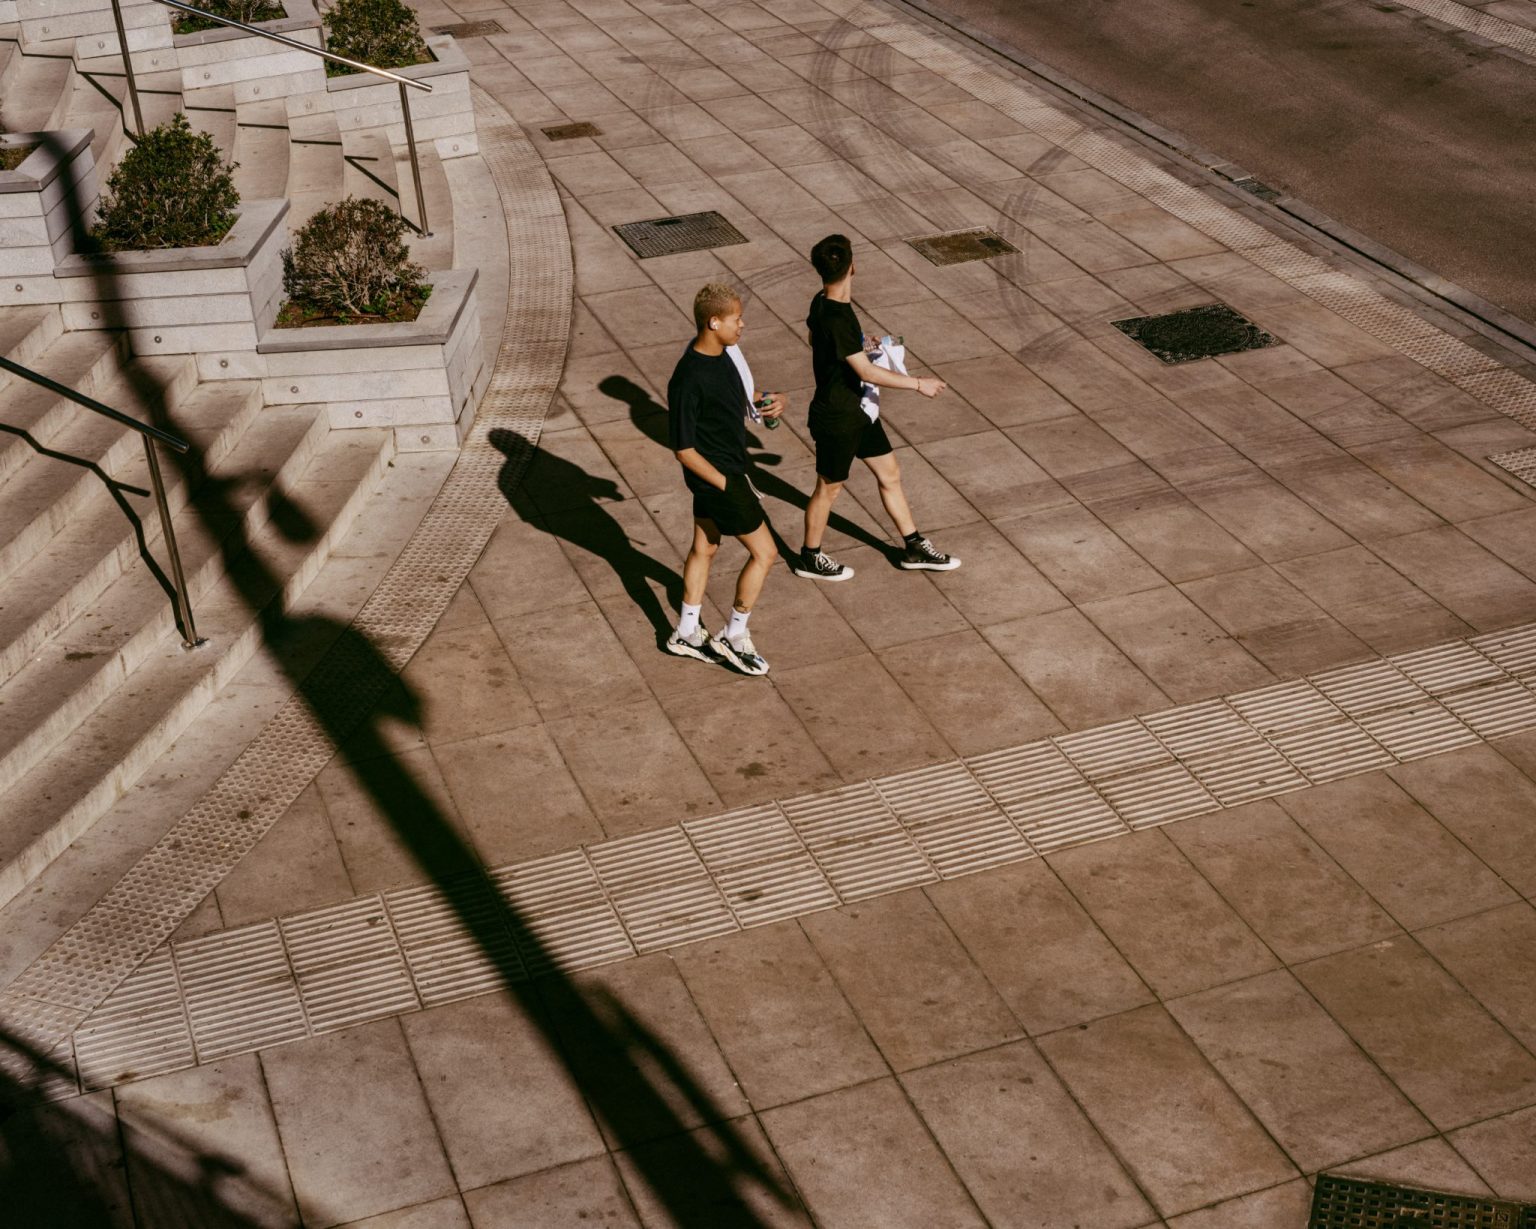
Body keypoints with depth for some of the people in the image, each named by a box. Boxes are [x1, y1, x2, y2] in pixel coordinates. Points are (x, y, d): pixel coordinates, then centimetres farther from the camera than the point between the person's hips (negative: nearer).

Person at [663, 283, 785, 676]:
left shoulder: (718, 353, -2)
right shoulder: (689, 379, -30)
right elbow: (683, 447, -25)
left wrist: (770, 401, -3)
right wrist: (726, 485, -19)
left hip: (724, 469, 9)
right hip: (716, 475, -9)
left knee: (705, 547, 20)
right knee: (764, 553, 1)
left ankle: (687, 634, 35)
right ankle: (733, 637, 17)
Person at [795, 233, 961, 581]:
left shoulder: (824, 304, -2)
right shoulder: (834, 318, -31)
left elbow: (814, 334, 21)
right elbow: (868, 373, -30)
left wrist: (859, 344, 24)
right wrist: (918, 383, -22)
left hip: (858, 410, 9)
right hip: (837, 418, -9)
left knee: (890, 473, 16)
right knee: (829, 488, 9)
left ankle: (915, 548, 28)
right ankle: (810, 558, 29)